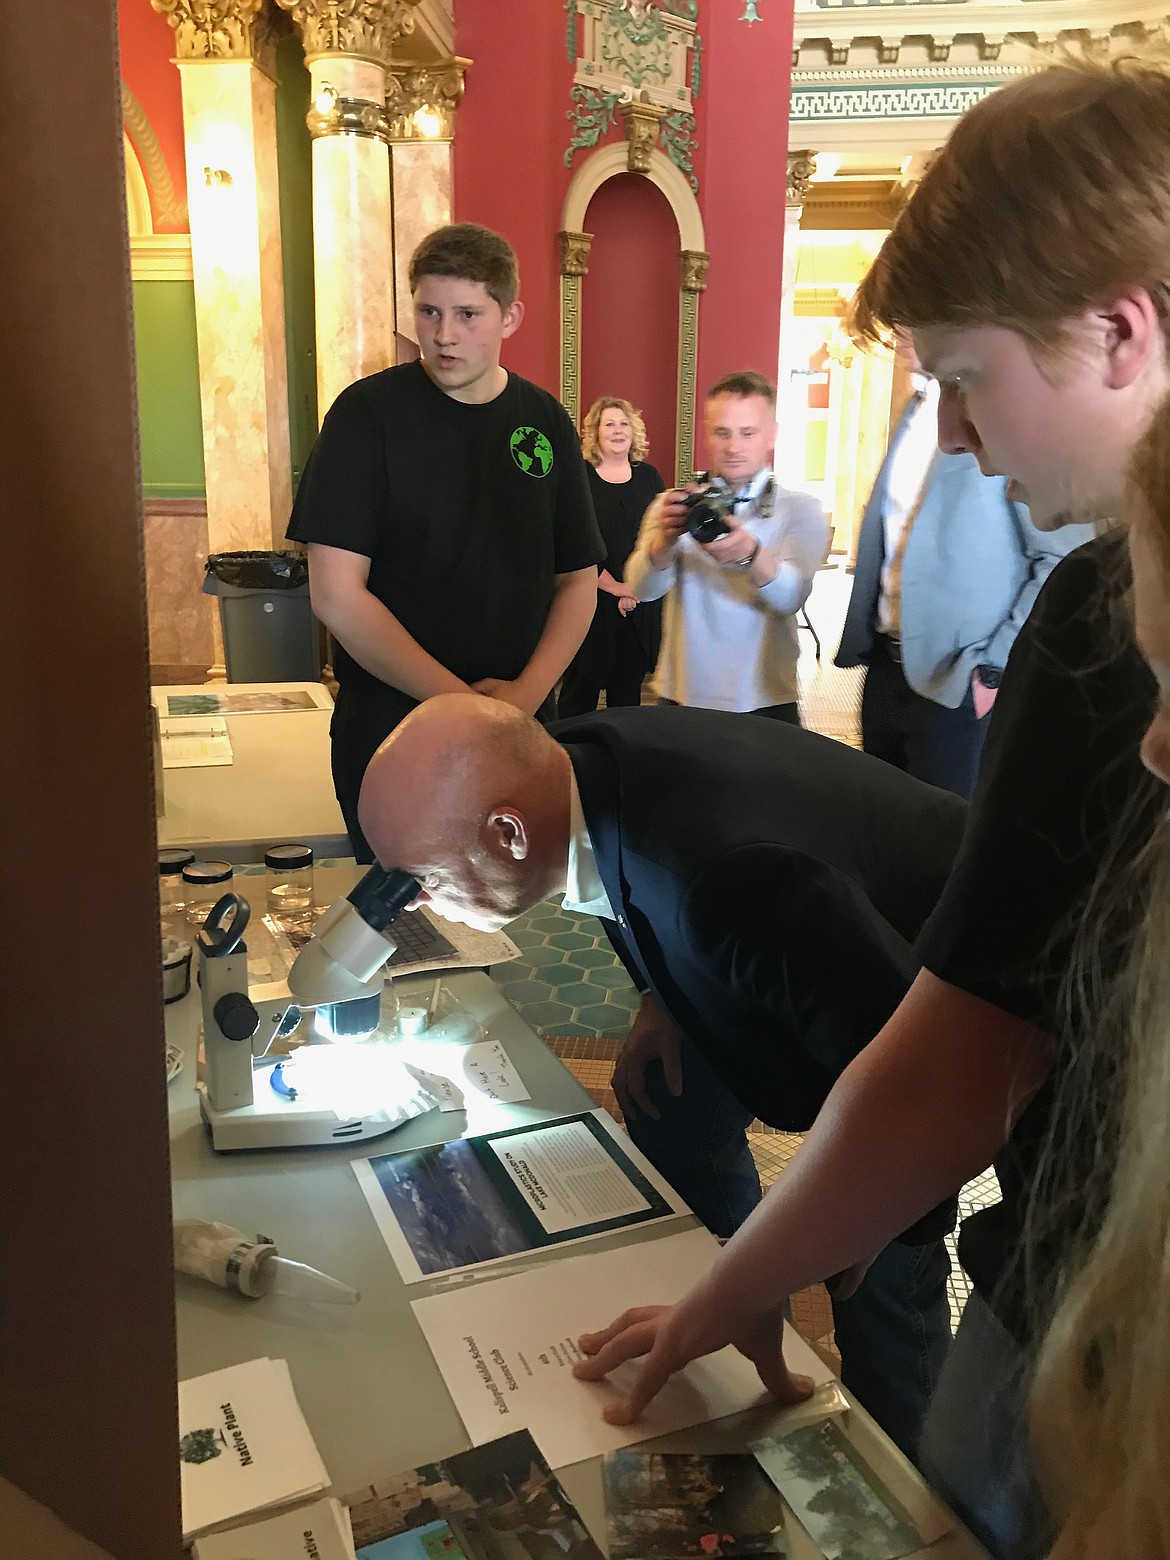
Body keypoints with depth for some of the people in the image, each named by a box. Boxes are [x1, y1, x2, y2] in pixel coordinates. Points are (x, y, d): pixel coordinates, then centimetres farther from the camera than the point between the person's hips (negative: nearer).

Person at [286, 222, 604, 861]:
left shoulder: (545, 421, 3)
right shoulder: (368, 413, -8)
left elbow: (577, 580, 6)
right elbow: (336, 594, -14)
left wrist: (526, 694, -10)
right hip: (389, 737, -3)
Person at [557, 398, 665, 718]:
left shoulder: (649, 477, 9)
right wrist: (614, 587, -14)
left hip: (643, 604, 3)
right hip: (591, 600, -3)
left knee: (629, 690, 10)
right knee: (581, 686, 3)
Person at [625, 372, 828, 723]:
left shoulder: (801, 511, 0)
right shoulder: (676, 505, 4)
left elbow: (791, 597, -16)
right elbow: (642, 589, -11)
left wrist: (750, 553, -36)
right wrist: (667, 538, -31)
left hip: (765, 703, -1)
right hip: (682, 697, 1)